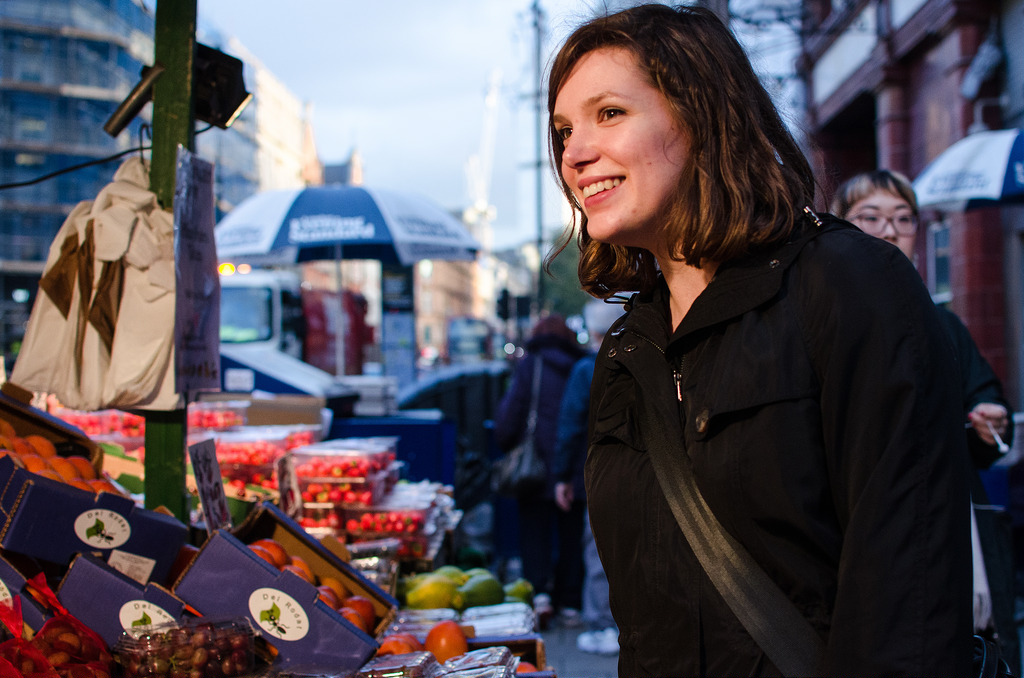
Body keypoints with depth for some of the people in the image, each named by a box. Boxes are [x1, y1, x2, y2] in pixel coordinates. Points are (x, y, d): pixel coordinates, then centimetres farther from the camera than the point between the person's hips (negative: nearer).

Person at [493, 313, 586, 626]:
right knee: (571, 534, 10)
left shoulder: (529, 366, -5)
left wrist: (506, 447, 12)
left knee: (535, 531, 6)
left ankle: (539, 592, -9)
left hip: (539, 468, -3)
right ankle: (569, 602, 13)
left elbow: (509, 416, -5)